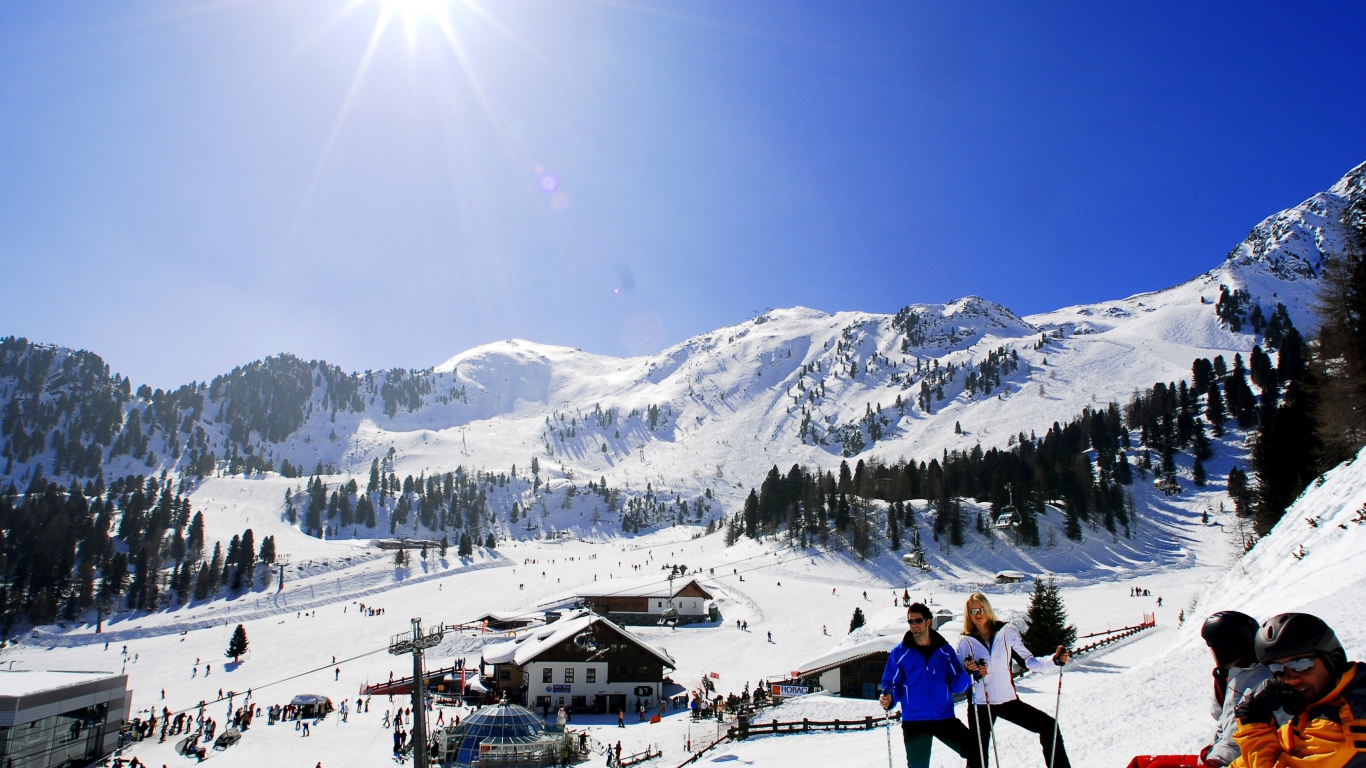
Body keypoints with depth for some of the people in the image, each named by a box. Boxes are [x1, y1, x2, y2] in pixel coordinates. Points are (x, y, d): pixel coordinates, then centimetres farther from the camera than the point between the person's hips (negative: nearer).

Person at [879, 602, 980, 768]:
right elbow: (891, 684, 3)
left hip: (945, 718, 1)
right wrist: (888, 699, -18)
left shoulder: (945, 650, 4)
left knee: (976, 753, -5)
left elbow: (956, 686, 3)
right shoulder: (899, 653, 0)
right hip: (913, 722, -1)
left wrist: (967, 674, -17)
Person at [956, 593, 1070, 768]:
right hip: (979, 706, -1)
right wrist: (969, 672, -24)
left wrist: (1054, 661, -16)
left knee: (1049, 727, -3)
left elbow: (1030, 661, -1)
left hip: (1009, 700, 2)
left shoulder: (1006, 631, -2)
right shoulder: (965, 641, -4)